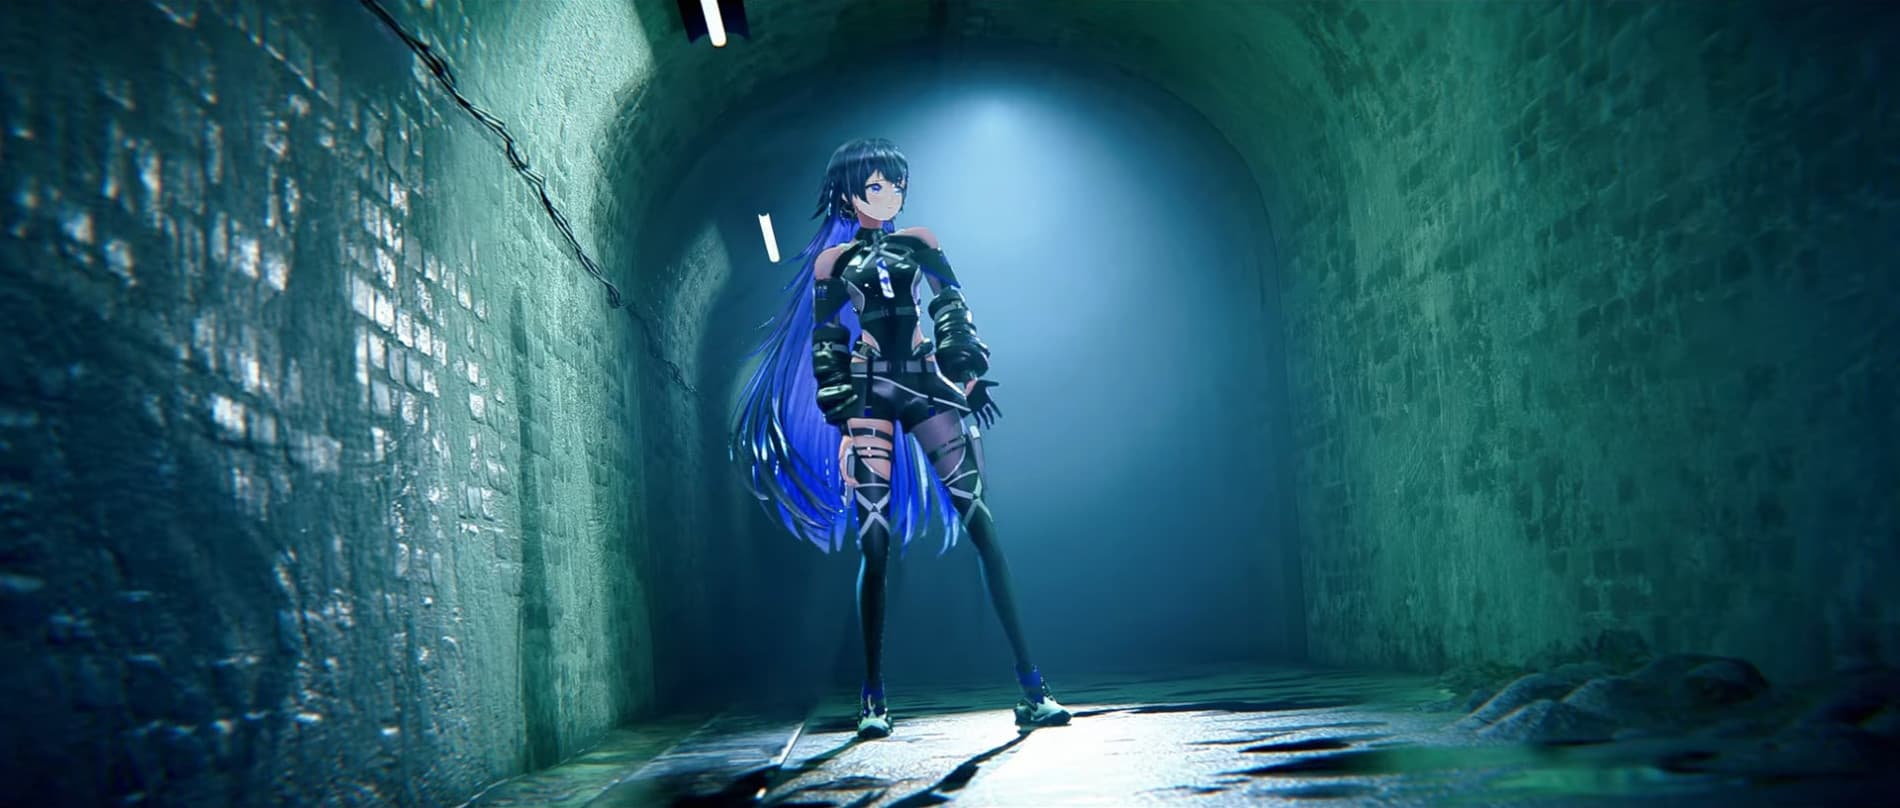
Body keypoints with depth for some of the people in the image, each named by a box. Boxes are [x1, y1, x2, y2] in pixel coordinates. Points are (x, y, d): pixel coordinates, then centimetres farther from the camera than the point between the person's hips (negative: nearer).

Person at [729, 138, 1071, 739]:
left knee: (981, 525, -9)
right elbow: (825, 341, 8)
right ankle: (873, 699, 1)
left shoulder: (919, 243, 15)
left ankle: (1031, 687, -10)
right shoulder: (834, 260, 10)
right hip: (870, 393, -1)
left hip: (925, 385, 2)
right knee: (875, 541, -7)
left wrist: (970, 368, 1)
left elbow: (952, 306, 13)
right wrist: (840, 410, 0)